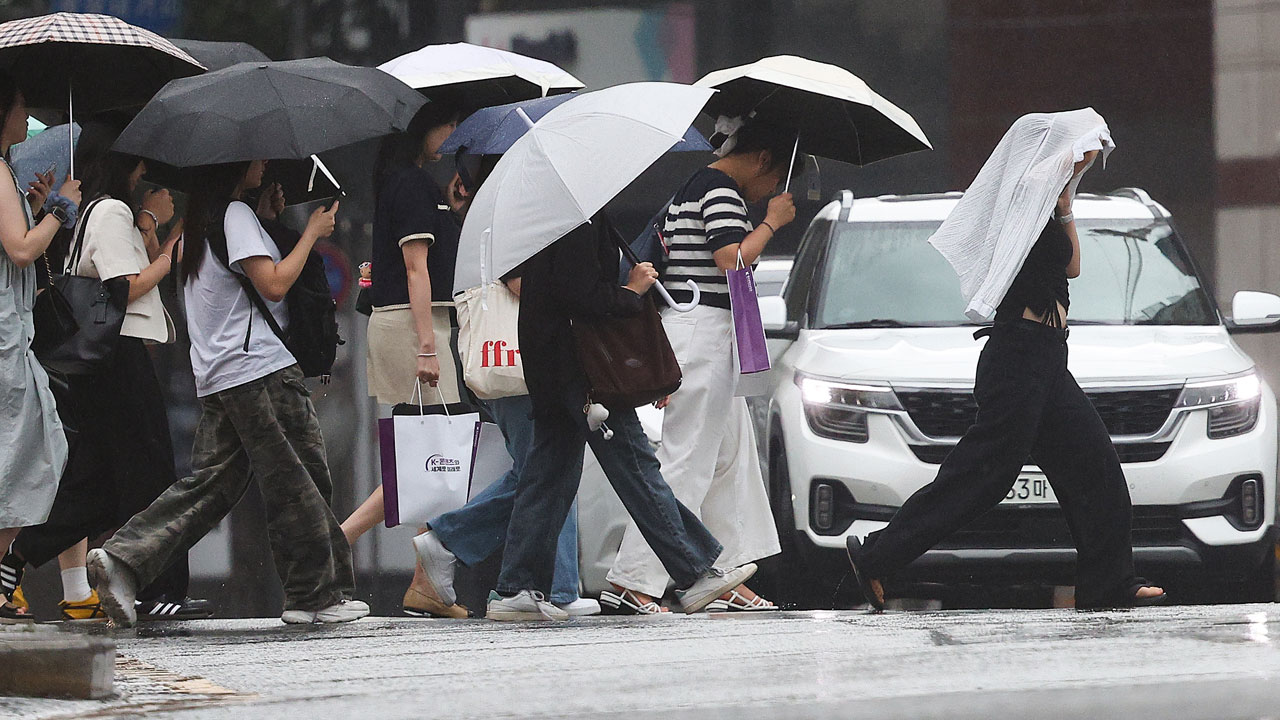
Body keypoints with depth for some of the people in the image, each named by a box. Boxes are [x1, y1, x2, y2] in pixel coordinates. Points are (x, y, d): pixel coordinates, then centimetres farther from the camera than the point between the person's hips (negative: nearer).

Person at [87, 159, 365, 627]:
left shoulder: (201, 222, 19)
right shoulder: (236, 216, -9)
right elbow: (272, 284, -16)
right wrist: (311, 233, -5)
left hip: (216, 377, 9)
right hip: (261, 369, -9)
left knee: (208, 484, 5)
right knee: (297, 482, -1)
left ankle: (121, 560, -8)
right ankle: (317, 594, 3)